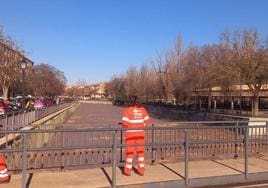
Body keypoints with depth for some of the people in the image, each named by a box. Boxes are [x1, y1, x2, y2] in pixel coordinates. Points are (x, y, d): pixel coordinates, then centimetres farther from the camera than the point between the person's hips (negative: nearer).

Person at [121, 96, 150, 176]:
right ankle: (141, 170, 19)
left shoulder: (127, 110, -12)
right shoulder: (143, 109, -1)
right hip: (140, 133, 3)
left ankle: (128, 170, 16)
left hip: (130, 133, -3)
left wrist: (125, 126, 5)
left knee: (130, 151, 9)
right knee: (140, 151, 13)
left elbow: (124, 122, -16)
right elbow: (146, 121, 7)